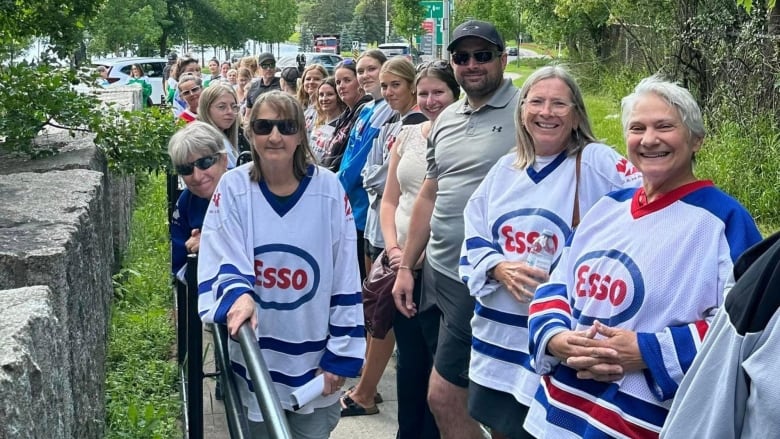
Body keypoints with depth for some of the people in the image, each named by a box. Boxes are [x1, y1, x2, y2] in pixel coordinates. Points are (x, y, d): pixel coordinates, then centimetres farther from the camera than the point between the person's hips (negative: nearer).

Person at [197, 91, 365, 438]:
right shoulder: (232, 187, -6)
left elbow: (345, 279, -3)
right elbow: (222, 260, -11)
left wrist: (340, 355, -4)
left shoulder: (328, 189, -7)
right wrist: (238, 295, -34)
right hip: (255, 355, 0)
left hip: (314, 356, 0)